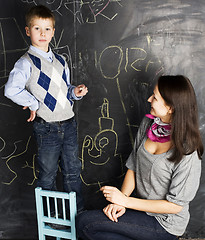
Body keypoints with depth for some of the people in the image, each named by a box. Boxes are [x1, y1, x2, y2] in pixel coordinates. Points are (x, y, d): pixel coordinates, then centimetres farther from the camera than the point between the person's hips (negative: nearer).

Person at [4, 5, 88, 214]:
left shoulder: (60, 61, 11)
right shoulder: (26, 63, -10)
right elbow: (11, 89, -24)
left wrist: (75, 92, 0)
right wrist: (33, 104, -16)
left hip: (68, 123, 5)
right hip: (47, 127, -5)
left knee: (72, 170, 14)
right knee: (48, 174, 9)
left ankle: (78, 212, 31)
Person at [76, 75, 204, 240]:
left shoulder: (187, 151, -23)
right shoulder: (148, 123, -3)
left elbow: (175, 205, -18)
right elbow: (133, 167, 4)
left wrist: (125, 201, -18)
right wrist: (120, 201, -11)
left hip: (164, 223, -6)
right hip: (141, 207, 6)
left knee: (85, 222, -15)